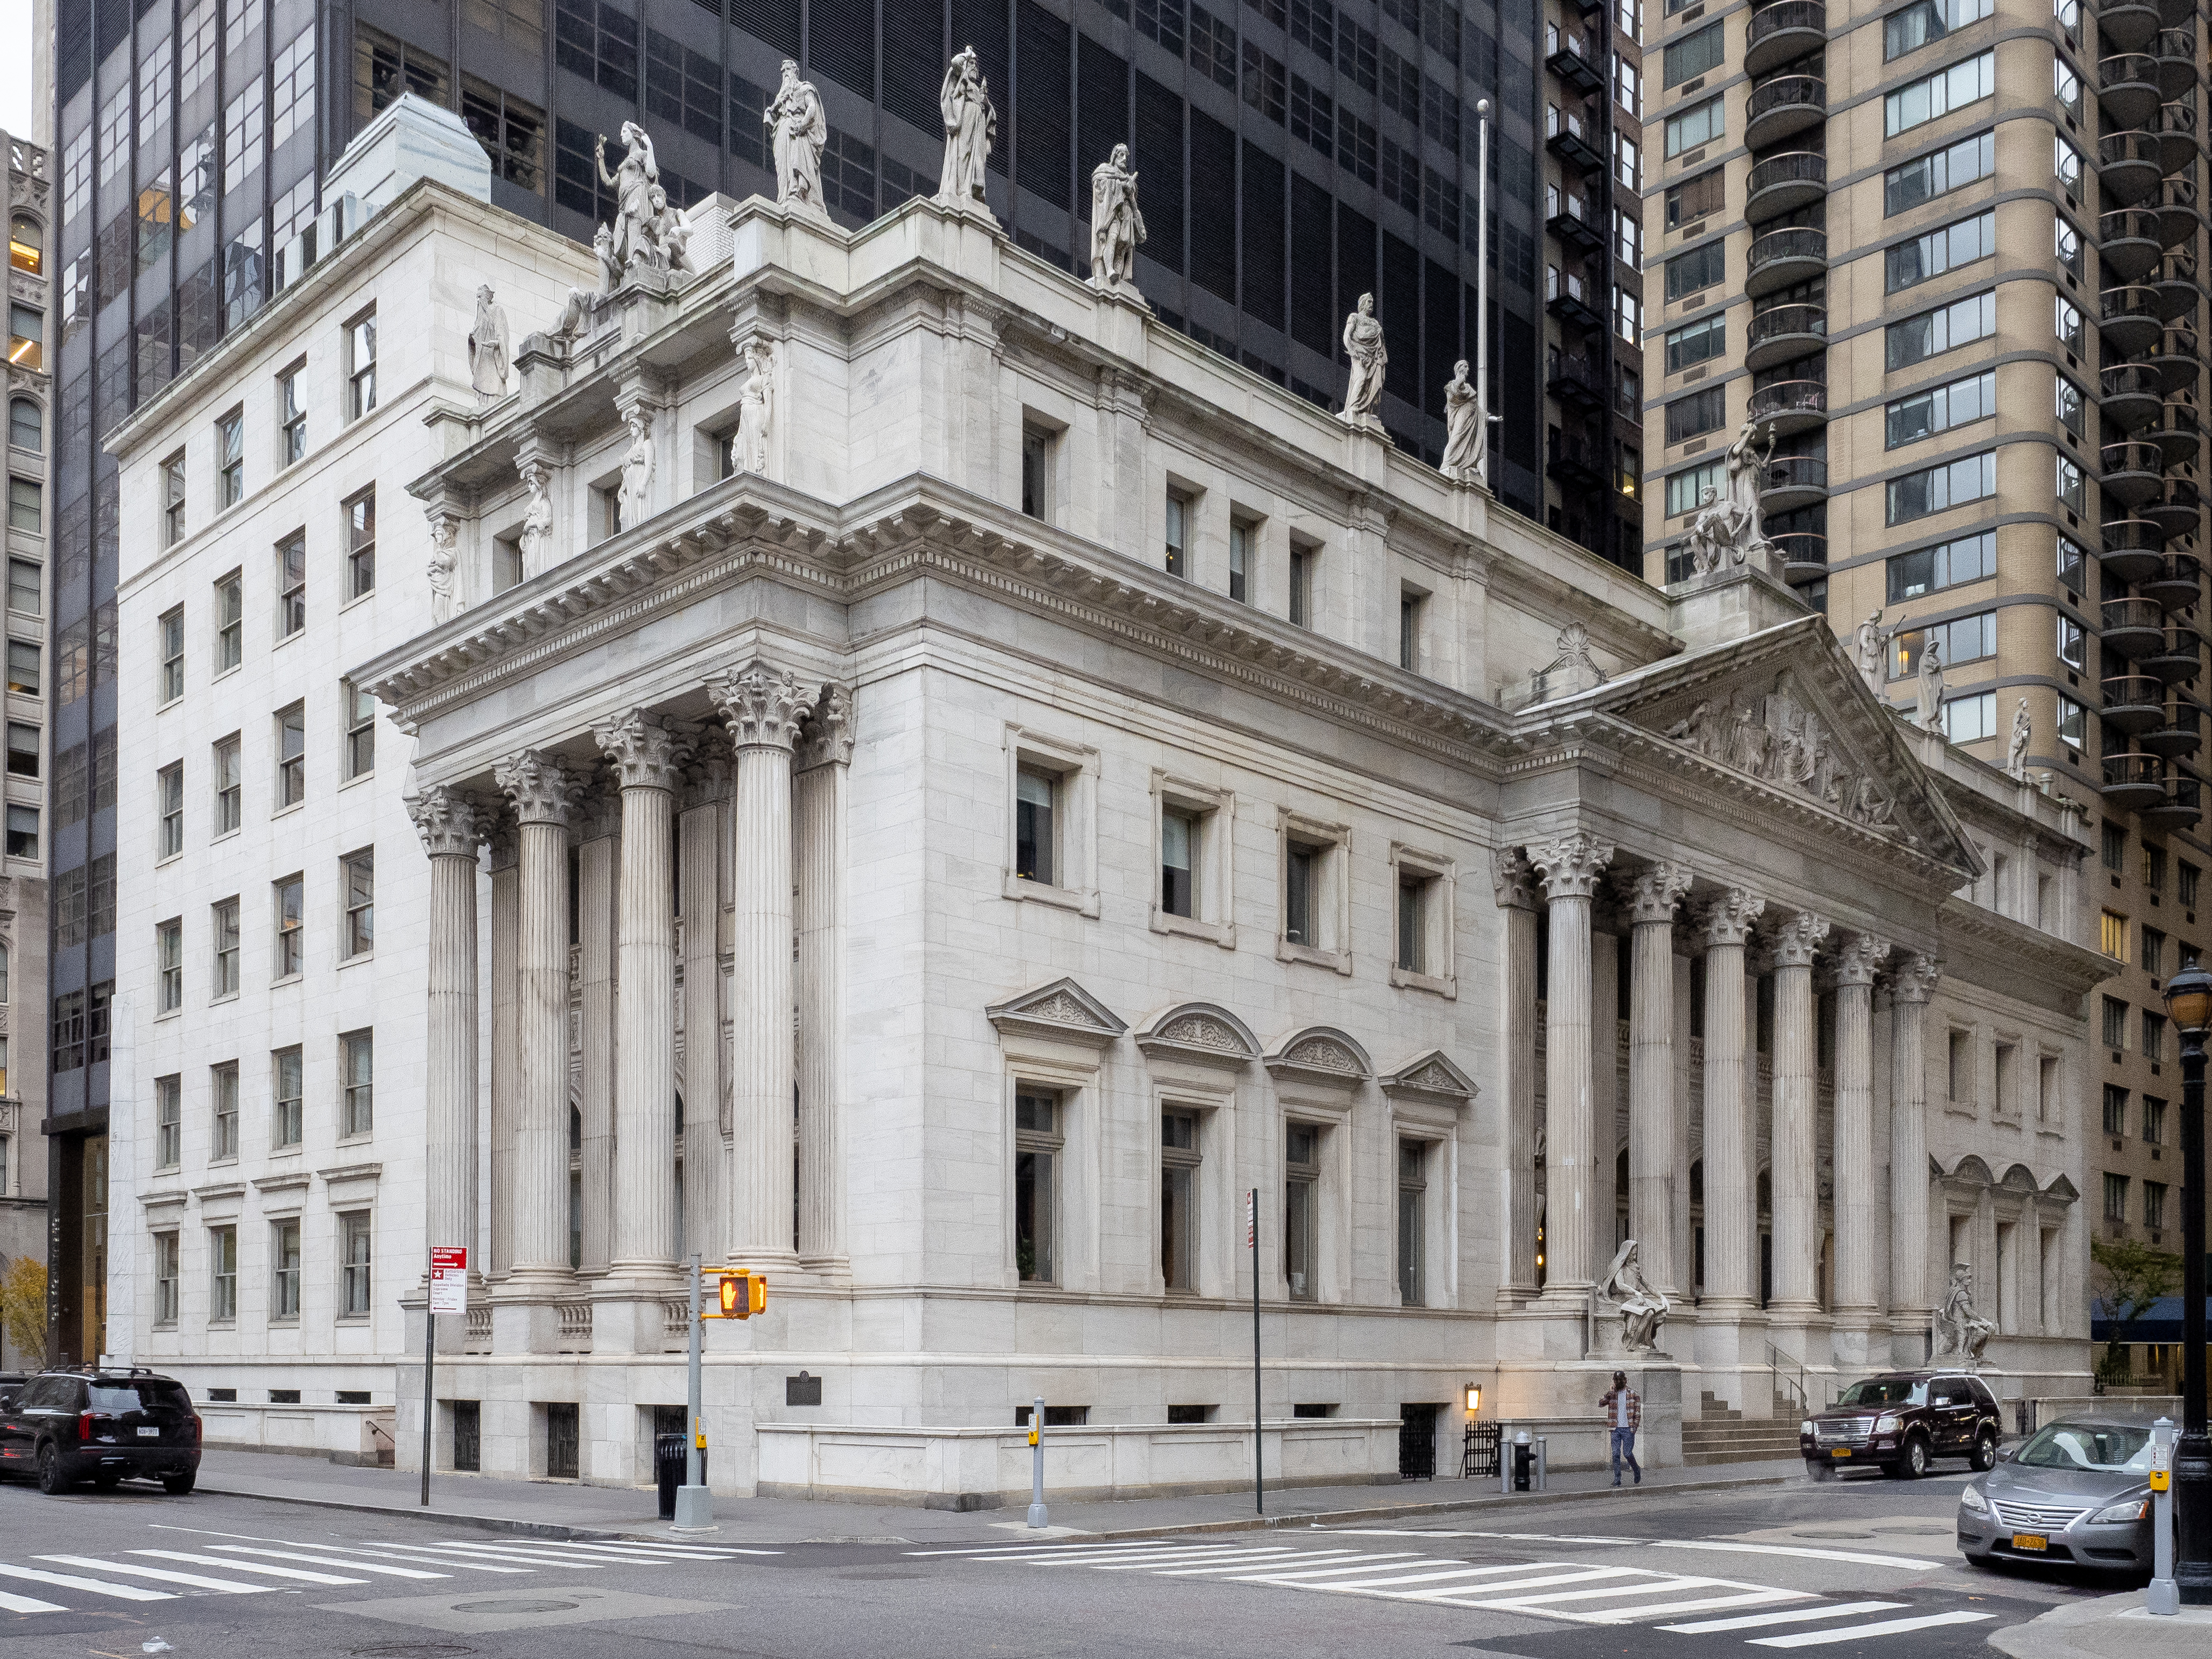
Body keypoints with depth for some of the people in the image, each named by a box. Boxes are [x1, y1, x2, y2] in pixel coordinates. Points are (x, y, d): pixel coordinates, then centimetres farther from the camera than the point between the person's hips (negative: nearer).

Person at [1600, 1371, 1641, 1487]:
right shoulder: (1611, 1393, 7)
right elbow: (1600, 1404, -5)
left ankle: (1637, 1470, 24)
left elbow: (1638, 1412, 2)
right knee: (1616, 1454, -1)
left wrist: (1635, 1427, -7)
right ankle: (1617, 1480, 5)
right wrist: (1607, 1397, -22)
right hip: (1616, 1429, 2)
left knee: (1627, 1453, -3)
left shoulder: (1633, 1394, 1)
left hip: (1628, 1428, -2)